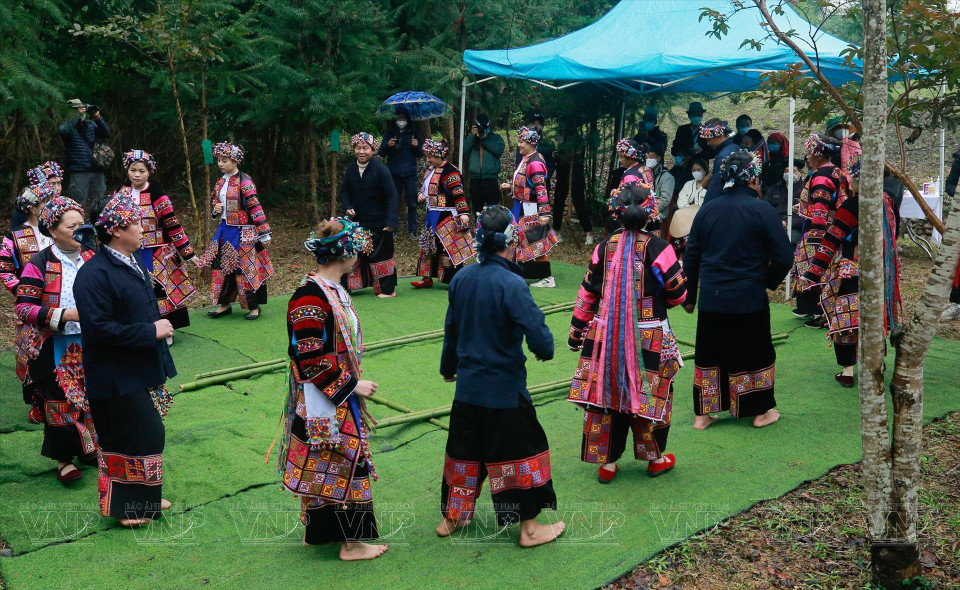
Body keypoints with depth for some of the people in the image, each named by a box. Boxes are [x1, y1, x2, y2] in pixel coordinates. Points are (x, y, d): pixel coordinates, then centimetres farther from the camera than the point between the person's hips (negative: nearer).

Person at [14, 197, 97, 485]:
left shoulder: (91, 258, 4)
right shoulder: (39, 264, -12)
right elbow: (23, 309, -16)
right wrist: (63, 316, -25)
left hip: (90, 344, 5)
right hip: (56, 349, -5)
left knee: (91, 396, 12)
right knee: (60, 401, 1)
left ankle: (88, 447, 31)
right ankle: (63, 458, 16)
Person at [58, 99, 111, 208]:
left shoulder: (91, 124, 11)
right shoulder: (68, 125, -1)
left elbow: (106, 134, 3)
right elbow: (62, 130, -23)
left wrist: (98, 118, -10)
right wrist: (77, 115, -19)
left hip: (96, 171, 4)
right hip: (79, 173, -4)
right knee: (80, 206, -1)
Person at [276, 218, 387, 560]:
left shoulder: (333, 289, 7)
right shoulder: (311, 298, -23)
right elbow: (311, 359, -24)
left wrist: (353, 383, 19)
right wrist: (352, 385, -17)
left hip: (339, 399, 10)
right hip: (324, 405, -10)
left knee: (324, 468, 18)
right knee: (342, 465, 0)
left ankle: (316, 531, 31)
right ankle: (351, 543, 12)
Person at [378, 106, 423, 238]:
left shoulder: (414, 133, 8)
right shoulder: (389, 132, 7)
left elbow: (421, 154, 9)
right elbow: (381, 153, 4)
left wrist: (416, 146, -12)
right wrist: (387, 145, -17)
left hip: (410, 173, 0)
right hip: (394, 173, 0)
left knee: (412, 203, 1)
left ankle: (413, 230, 8)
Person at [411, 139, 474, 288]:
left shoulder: (449, 171, -17)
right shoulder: (431, 170, 11)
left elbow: (458, 194, -22)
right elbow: (425, 186, 26)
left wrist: (463, 212, -27)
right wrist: (422, 194, 5)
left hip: (446, 216, -10)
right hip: (432, 215, 10)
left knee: (448, 247, -5)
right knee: (428, 246, 14)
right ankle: (427, 278, 23)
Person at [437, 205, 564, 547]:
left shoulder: (461, 278, -1)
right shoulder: (511, 284, -21)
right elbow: (537, 335, -24)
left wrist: (448, 366, 27)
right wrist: (546, 350, 0)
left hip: (467, 387, 6)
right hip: (504, 389, -6)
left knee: (464, 451, 19)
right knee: (521, 451, 8)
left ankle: (451, 517, 32)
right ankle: (529, 528, 17)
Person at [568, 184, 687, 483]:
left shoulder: (604, 247, 0)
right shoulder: (658, 248, -11)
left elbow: (587, 293, 5)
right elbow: (677, 294, -5)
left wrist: (576, 331, 15)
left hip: (605, 336, 3)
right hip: (648, 338, -3)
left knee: (605, 394, 10)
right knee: (649, 395, 12)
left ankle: (606, 462, 18)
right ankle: (656, 458, 26)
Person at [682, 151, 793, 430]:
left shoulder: (707, 210, 3)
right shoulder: (762, 210, -10)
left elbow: (691, 256, 7)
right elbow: (784, 257, -11)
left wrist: (689, 296, 16)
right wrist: (769, 282, 9)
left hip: (711, 299, 4)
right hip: (749, 299, -3)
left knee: (708, 354, 14)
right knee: (755, 353, 13)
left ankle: (703, 414, 20)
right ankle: (760, 412, 24)